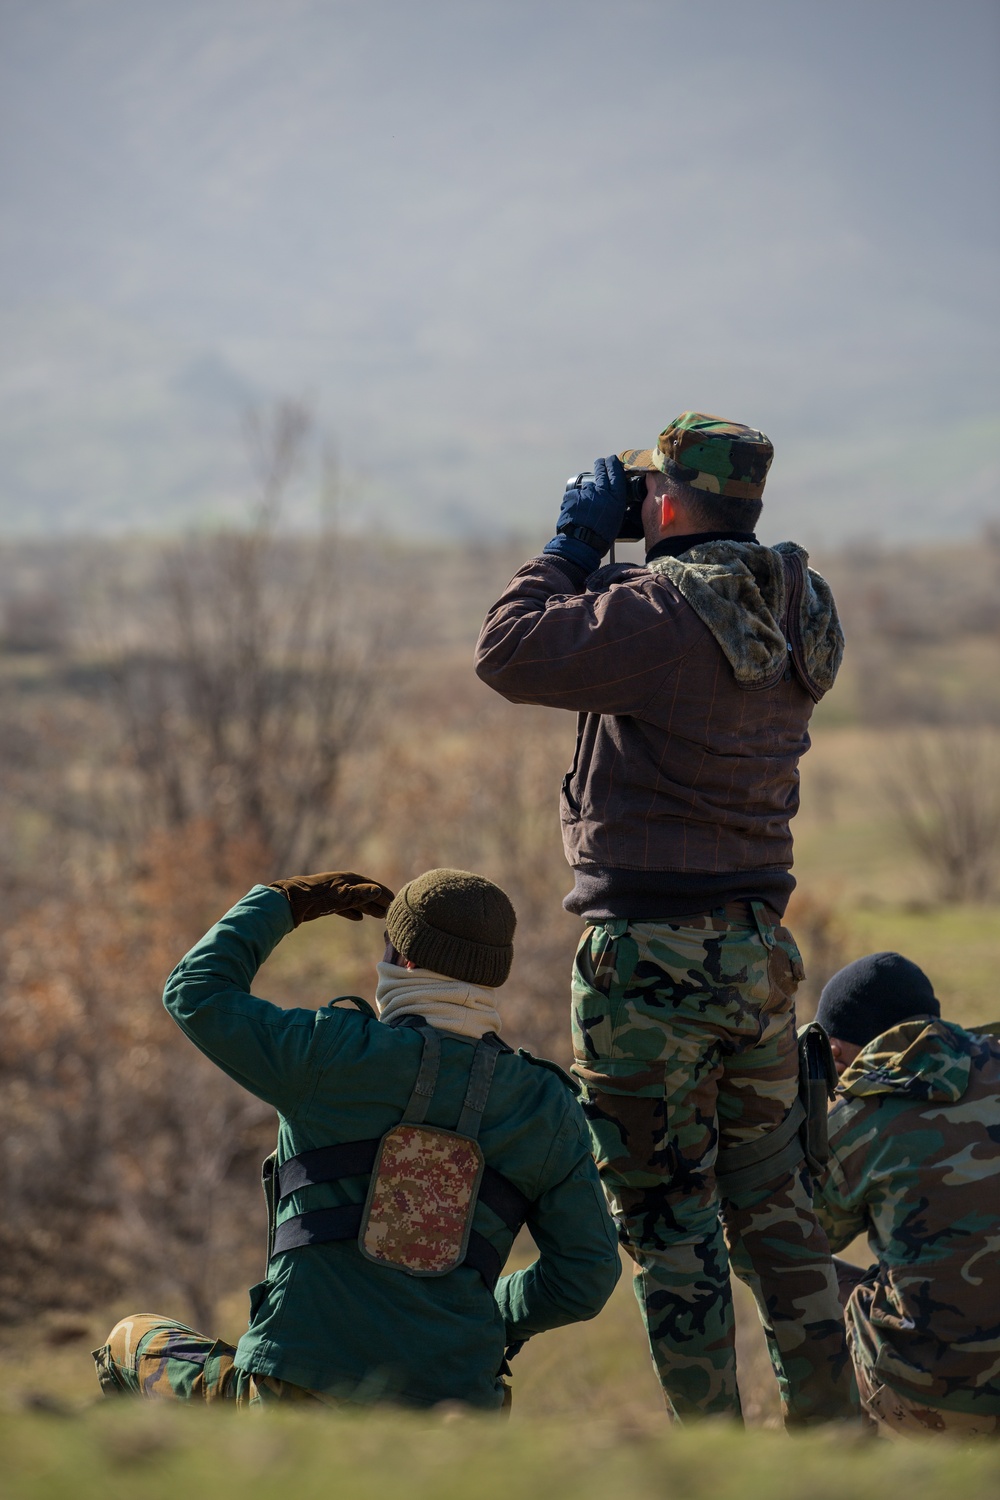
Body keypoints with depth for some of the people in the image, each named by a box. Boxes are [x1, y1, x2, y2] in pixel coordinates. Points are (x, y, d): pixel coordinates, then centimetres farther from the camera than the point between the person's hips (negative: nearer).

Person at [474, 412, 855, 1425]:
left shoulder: (665, 612, -19)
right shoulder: (800, 610, 7)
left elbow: (509, 654, -18)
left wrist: (574, 544, -6)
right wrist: (600, 562, 13)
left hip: (652, 955, -8)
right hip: (758, 943, 8)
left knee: (669, 1224, 2)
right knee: (774, 1206, 17)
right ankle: (829, 1428, 22)